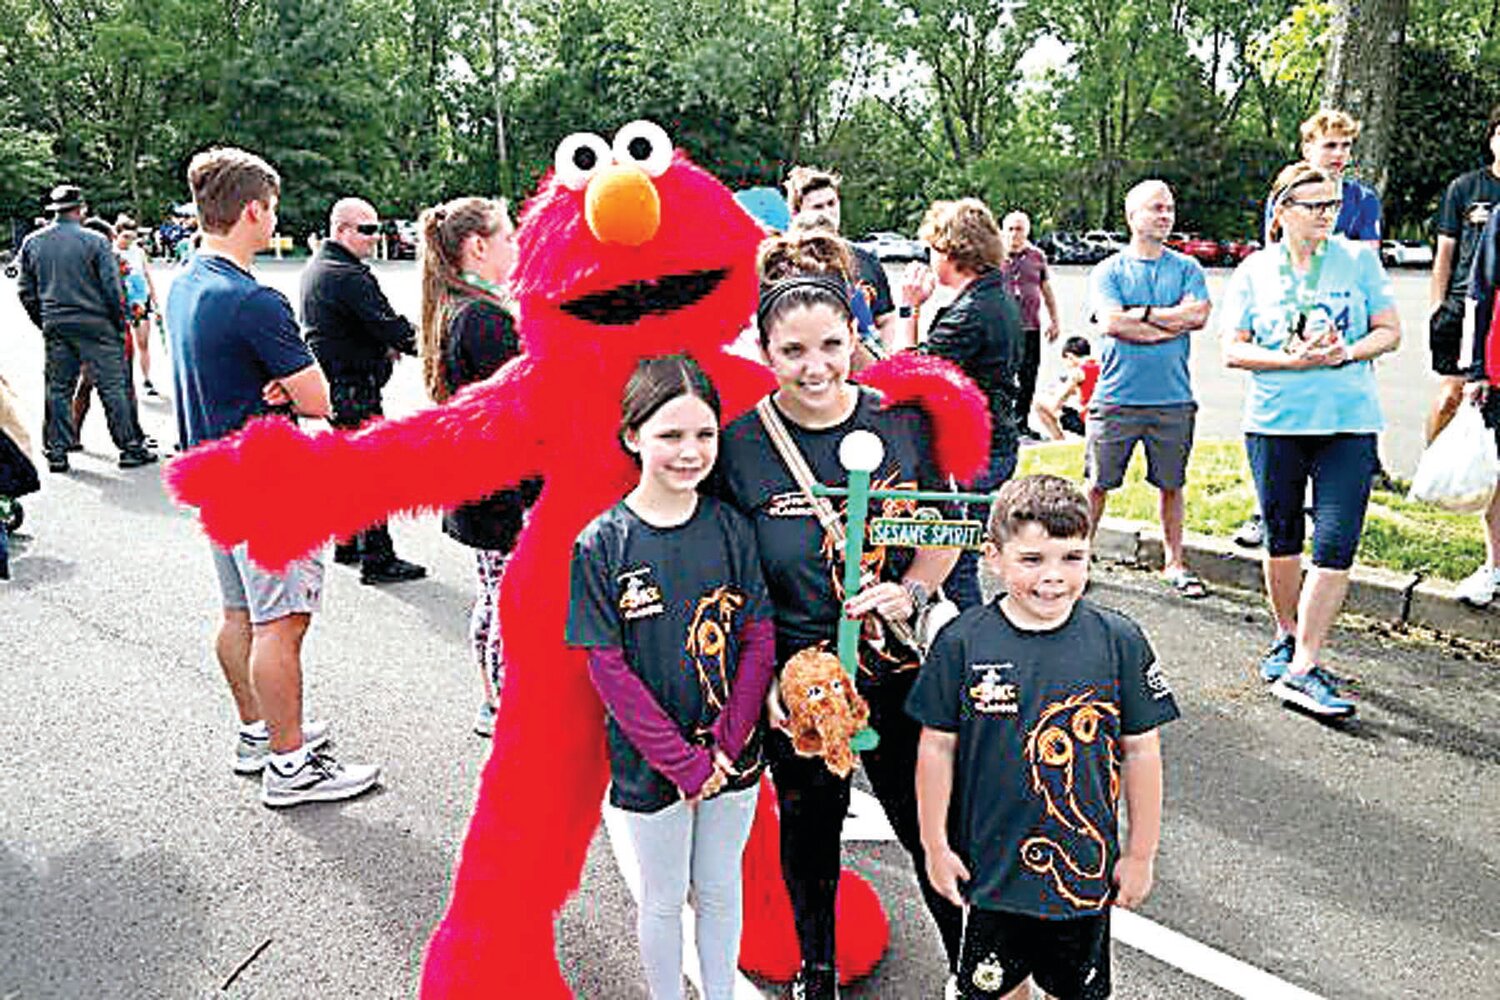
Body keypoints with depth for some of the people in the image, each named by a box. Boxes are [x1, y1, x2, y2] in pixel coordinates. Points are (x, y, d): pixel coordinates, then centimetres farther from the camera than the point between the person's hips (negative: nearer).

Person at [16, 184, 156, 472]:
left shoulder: (32, 243, 6)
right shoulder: (95, 241, -8)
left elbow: (25, 290, 10)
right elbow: (112, 288, -9)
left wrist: (44, 323, 20)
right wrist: (120, 324, 1)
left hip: (55, 329, 5)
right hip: (96, 325, -4)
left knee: (58, 389, 11)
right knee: (114, 387, 0)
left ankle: (56, 451, 15)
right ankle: (131, 447, 2)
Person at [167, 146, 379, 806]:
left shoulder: (183, 286, 9)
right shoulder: (254, 302, -21)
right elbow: (317, 401, -20)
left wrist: (268, 386, -4)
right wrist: (288, 388, 0)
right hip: (266, 485, -10)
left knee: (240, 614, 18)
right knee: (281, 623, -3)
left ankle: (256, 734, 33)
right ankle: (289, 766, 6)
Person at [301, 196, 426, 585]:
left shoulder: (315, 267, 14)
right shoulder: (347, 276, -19)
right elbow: (389, 324, -22)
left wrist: (384, 346, 5)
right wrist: (420, 342, -6)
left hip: (331, 386, 11)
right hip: (353, 389, -11)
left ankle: (347, 544, 30)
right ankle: (377, 559, -1)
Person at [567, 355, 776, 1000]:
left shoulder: (731, 529, -6)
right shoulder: (602, 545, -13)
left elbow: (759, 639, -4)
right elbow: (608, 667, -13)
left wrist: (726, 747, -11)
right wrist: (682, 761, -15)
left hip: (731, 755, 3)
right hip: (650, 761, -2)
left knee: (720, 889, 20)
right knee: (664, 898, 16)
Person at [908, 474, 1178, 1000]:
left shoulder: (1119, 640, -11)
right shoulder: (962, 642, -14)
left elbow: (1140, 751, -3)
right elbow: (937, 746, -5)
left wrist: (1140, 854, 2)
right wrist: (936, 845, -1)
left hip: (1086, 863, 1)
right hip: (991, 864, 0)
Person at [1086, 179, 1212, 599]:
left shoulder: (1187, 268, 9)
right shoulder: (1108, 270, 3)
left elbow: (1198, 314, -7)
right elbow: (1111, 323, -13)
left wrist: (1140, 313, -8)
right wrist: (1174, 324, -9)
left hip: (1173, 399, 2)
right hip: (1116, 397, -2)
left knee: (1171, 485, 11)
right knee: (1098, 483, 4)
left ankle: (1174, 562, 24)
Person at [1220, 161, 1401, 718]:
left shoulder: (1359, 260, 6)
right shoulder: (1254, 271, 5)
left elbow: (1389, 331, 6)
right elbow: (1233, 350, 1)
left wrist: (1346, 352, -13)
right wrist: (1290, 359, -15)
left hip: (1349, 423, 0)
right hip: (1274, 422, 1)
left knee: (1335, 546, -9)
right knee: (1282, 539, 12)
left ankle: (1303, 668, -6)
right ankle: (1287, 637, 33)